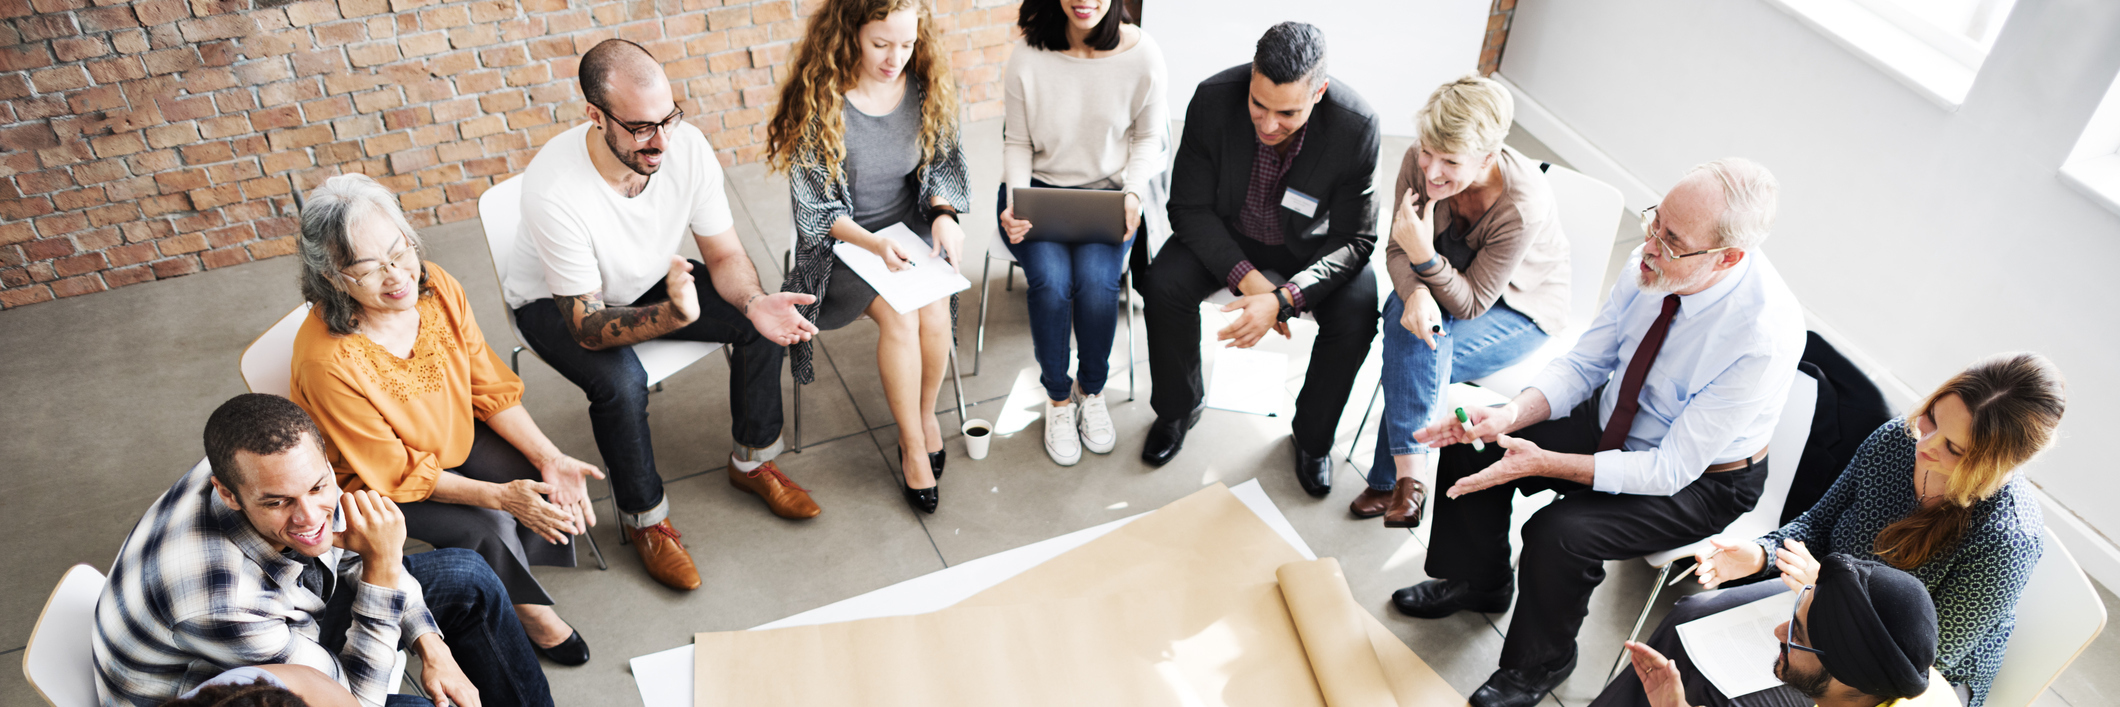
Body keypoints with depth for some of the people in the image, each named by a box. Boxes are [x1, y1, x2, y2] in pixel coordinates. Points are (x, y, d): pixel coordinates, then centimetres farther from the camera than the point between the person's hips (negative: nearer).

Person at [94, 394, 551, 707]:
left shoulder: (294, 467, -23)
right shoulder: (215, 604, -43)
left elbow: (347, 554, 0)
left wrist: (431, 646, -8)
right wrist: (382, 567, -38)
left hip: (288, 626, 7)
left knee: (469, 580, 5)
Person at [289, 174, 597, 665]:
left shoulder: (437, 288, -19)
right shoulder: (326, 362, -34)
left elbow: (493, 390, -9)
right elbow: (397, 472, -24)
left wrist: (551, 459, -20)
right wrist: (500, 495, -32)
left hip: (456, 438, 5)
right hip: (374, 481, -5)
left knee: (541, 480, -17)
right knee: (487, 526, -24)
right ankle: (530, 609, 6)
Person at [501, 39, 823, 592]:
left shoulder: (686, 146, -25)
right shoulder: (554, 191, -38)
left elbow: (724, 254, -13)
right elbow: (587, 326, -32)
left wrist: (754, 303, -35)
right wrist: (673, 315, -51)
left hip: (653, 281, 5)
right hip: (555, 303, -4)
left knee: (760, 321, -13)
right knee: (621, 381, -32)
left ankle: (753, 461, 9)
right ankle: (644, 517, -5)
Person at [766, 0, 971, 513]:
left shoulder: (924, 86, -4)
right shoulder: (819, 100, -16)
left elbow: (943, 164, 8)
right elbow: (817, 208, -13)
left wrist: (943, 213, -14)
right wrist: (875, 244, -29)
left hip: (912, 226, 3)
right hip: (842, 241, -3)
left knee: (934, 310, -25)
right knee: (900, 315, -27)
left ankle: (926, 414, 2)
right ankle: (913, 446, -10)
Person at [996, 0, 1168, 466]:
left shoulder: (1142, 55, -11)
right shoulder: (1027, 61, -11)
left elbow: (1148, 138, 2)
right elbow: (1018, 144, -1)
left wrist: (1133, 194, -14)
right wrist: (1016, 207, -16)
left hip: (1110, 191, 0)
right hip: (1041, 188, 0)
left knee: (1095, 280, -26)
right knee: (1050, 279, -26)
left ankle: (1092, 392, 2)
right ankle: (1058, 398, -2)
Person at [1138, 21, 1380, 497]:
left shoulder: (1356, 127, -29)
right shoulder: (1213, 99, -27)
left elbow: (1354, 239, -21)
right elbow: (1190, 207, -17)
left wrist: (1283, 299, -36)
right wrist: (1247, 278, -30)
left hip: (1312, 242, -1)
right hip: (1227, 232, 1)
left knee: (1356, 317, -25)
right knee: (1163, 286, -24)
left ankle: (1313, 436, 4)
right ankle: (1178, 410, 5)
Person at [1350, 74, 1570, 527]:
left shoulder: (1524, 206, -34)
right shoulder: (1419, 161, -22)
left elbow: (1471, 303, -26)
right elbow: (1397, 251, -11)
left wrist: (1424, 255, -43)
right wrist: (1416, 292, -33)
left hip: (1521, 312, -4)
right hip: (1445, 287, 4)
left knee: (1414, 361, -28)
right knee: (1409, 318, -30)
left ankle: (1391, 478, -11)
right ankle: (1409, 475, -24)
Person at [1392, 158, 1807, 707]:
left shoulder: (1766, 337, -34)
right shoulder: (1653, 261, -17)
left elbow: (1671, 469, -29)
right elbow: (1583, 364, -6)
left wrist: (1544, 462, -33)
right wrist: (1508, 417, -24)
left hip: (1701, 479, -6)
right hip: (1613, 422, 6)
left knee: (1558, 533, -27)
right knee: (1475, 444, -6)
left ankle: (1539, 663, 5)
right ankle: (1479, 581, 21)